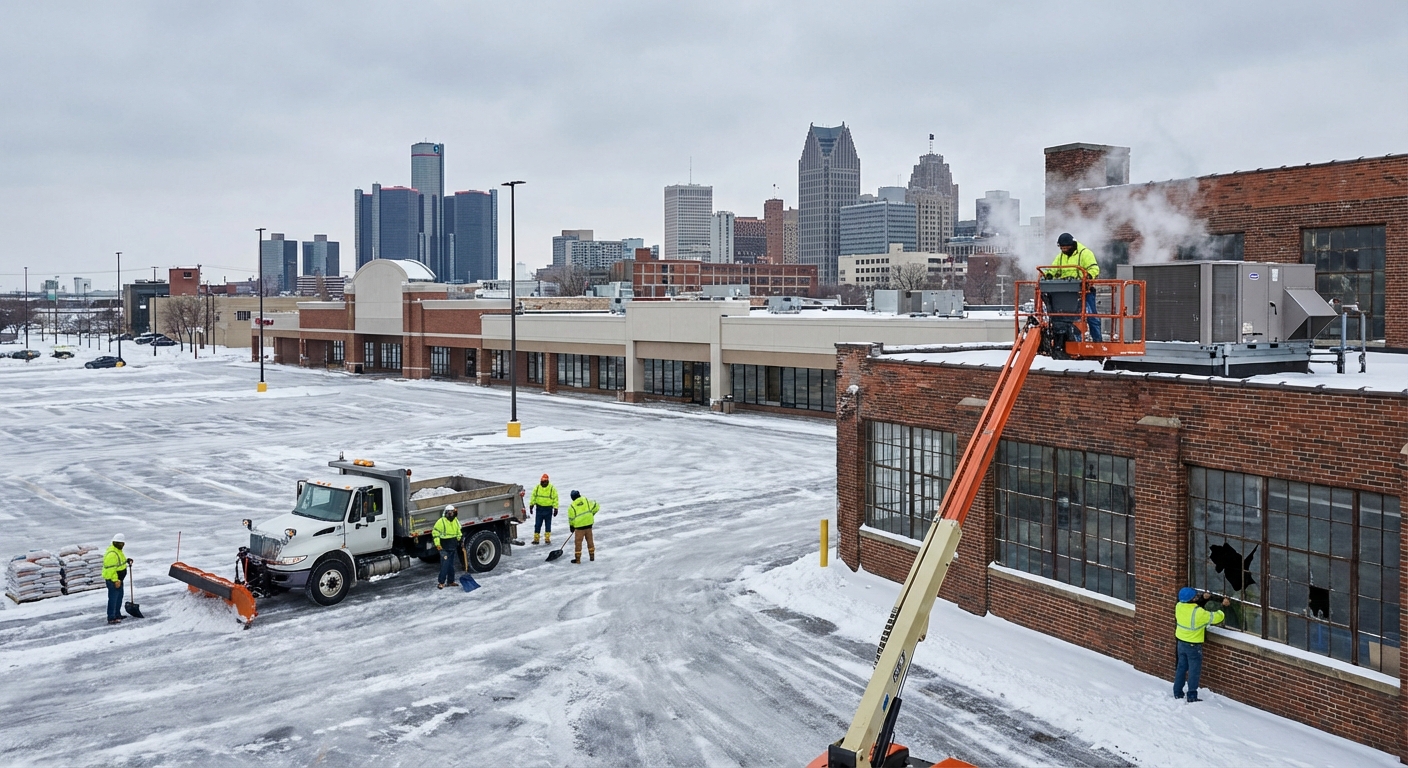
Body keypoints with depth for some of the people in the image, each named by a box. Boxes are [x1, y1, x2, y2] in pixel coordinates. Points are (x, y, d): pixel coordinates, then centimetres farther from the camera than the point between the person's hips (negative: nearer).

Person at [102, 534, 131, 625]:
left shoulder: (118, 550, 9)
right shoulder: (111, 554, -25)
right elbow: (111, 569, -26)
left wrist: (127, 560, 7)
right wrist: (115, 580, -26)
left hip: (118, 578, 11)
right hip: (112, 580, -11)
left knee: (119, 597, 20)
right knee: (113, 598, -7)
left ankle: (117, 615, 32)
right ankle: (111, 618, -4)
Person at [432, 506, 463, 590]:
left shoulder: (456, 521, 9)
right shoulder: (441, 521, -12)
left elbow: (459, 531, 22)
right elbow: (435, 532, -11)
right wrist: (437, 544, -16)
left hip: (453, 547, 7)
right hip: (444, 548, -7)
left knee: (451, 565, 12)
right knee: (444, 565, -10)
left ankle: (450, 581, 21)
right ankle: (441, 582, -5)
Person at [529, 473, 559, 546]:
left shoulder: (552, 488, -6)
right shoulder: (537, 487, 0)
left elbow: (555, 499, -3)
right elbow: (533, 497, 8)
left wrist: (555, 509, -5)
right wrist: (531, 505, 4)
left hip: (548, 509, -2)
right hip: (539, 509, 2)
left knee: (548, 525, 6)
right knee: (537, 524, 2)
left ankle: (547, 538, 14)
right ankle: (536, 539, 7)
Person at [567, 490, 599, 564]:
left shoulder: (572, 506, -5)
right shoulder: (586, 500, 2)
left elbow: (571, 518, 0)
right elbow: (596, 507, 3)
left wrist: (571, 526, 16)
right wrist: (591, 514, 19)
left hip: (579, 525, -4)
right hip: (588, 523, 4)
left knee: (578, 541, 4)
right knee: (589, 539, 17)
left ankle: (577, 558, 7)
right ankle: (592, 555, 25)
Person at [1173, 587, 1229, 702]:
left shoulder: (1179, 606, -9)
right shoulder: (1199, 612, -27)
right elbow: (1216, 617, -19)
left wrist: (1203, 599, 3)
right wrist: (1223, 606, -5)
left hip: (1181, 643, 6)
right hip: (1193, 645, -6)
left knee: (1181, 667, 19)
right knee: (1194, 671, 7)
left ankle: (1177, 693, 27)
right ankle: (1192, 697, 12)